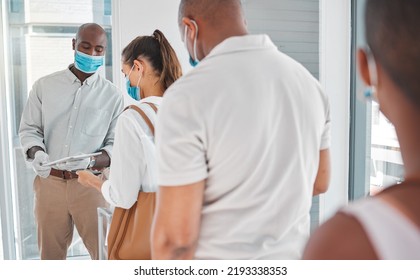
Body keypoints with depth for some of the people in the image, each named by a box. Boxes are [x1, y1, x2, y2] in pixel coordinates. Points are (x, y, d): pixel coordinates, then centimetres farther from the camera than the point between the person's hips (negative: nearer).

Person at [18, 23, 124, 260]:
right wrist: (36, 153, -15)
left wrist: (89, 161, -22)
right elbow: (29, 129, 7)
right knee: (51, 254, 14)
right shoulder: (44, 85, 5)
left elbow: (117, 145, -4)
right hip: (49, 182, 2)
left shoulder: (112, 95, -1)